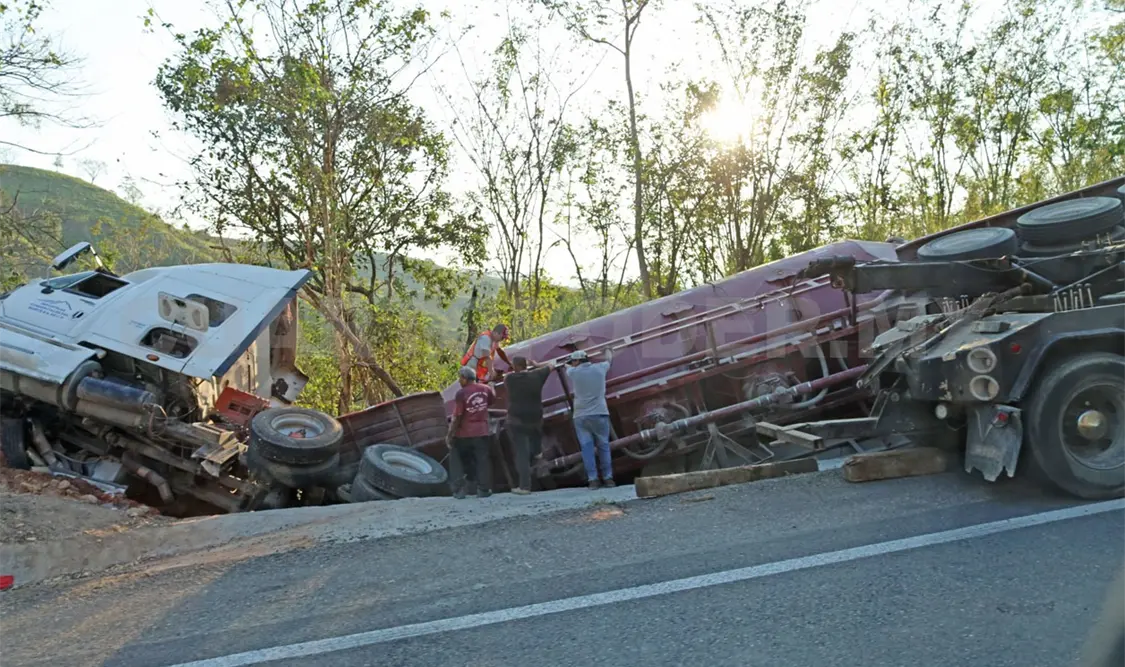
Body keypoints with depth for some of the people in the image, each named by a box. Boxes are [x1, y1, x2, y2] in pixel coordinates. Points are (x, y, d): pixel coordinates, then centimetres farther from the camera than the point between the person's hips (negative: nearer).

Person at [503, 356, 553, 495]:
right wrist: (535, 364, 31)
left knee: (521, 453, -2)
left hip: (516, 421, -2)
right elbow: (549, 366, 18)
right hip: (535, 419, 2)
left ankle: (524, 486, -4)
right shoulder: (536, 375, -1)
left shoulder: (509, 378, -6)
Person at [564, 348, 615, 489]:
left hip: (580, 416, -1)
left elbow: (567, 366, 27)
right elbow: (609, 360, 29)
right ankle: (608, 478, 7)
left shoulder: (573, 372, 3)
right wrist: (608, 351, 51)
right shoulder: (599, 368, 7)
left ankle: (593, 479, -6)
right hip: (599, 414, 1)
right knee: (603, 446, 8)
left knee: (587, 447, 0)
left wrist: (570, 363, 50)